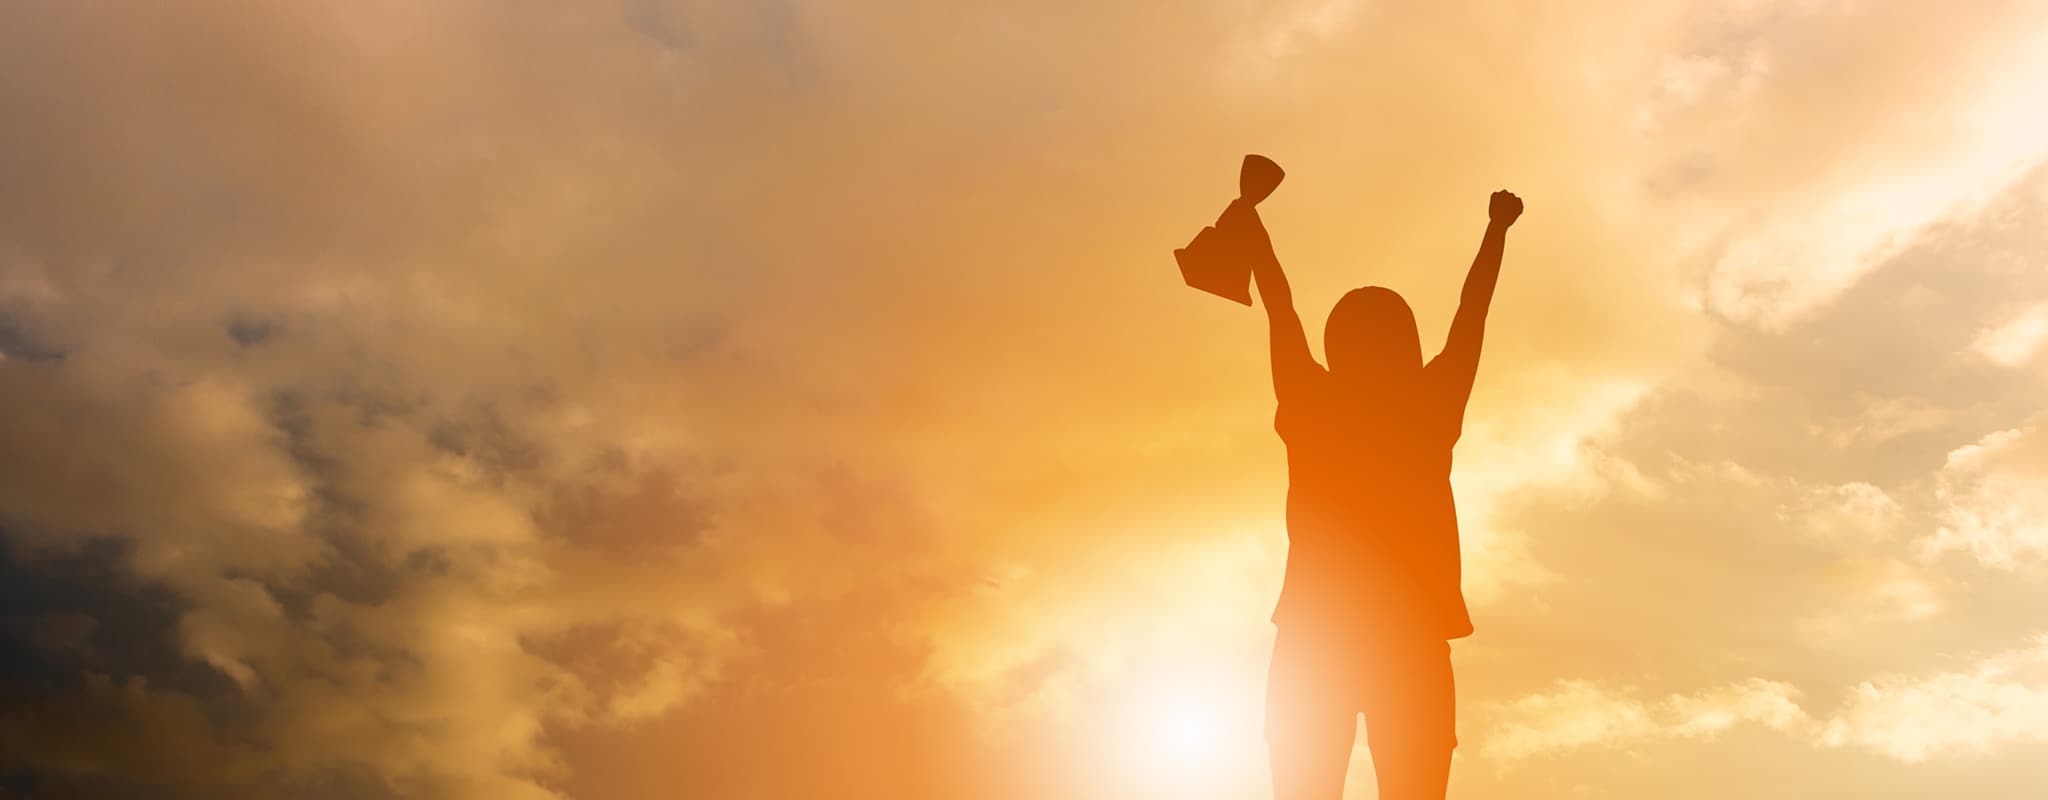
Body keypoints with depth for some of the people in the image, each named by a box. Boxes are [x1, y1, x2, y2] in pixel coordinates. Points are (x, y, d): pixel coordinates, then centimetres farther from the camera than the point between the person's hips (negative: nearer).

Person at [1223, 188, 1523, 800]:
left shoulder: (1312, 406, 6)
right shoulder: (1431, 409, 6)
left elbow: (1281, 310, 19)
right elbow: (1472, 313, 21)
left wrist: (1248, 229, 33)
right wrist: (1497, 228, 36)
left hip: (1312, 639, 1)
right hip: (1410, 640, 0)